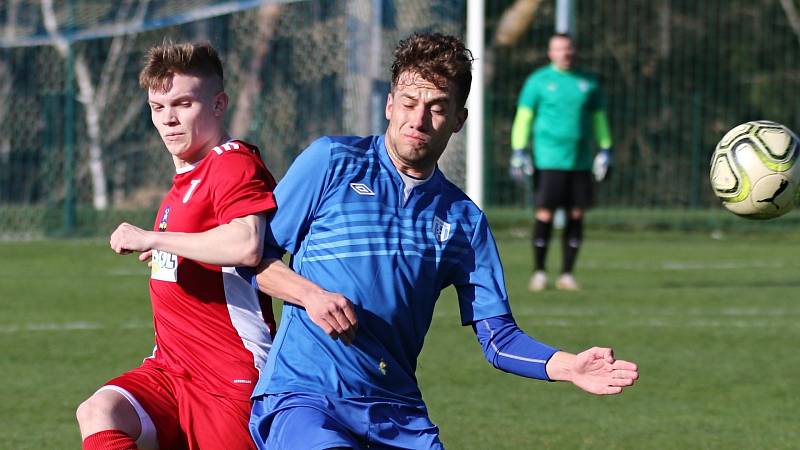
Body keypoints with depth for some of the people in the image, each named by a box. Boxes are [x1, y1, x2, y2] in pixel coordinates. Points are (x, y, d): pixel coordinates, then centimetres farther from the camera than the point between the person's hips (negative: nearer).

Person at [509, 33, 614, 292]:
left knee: (576, 216, 1)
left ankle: (567, 274, 8)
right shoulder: (538, 81, 4)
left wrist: (605, 150, 13)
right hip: (548, 161, -3)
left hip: (580, 162, 3)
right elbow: (524, 116, 3)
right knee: (545, 214, -7)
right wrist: (519, 151, -4)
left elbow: (598, 118, 19)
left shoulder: (587, 82, 13)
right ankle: (539, 272, 3)